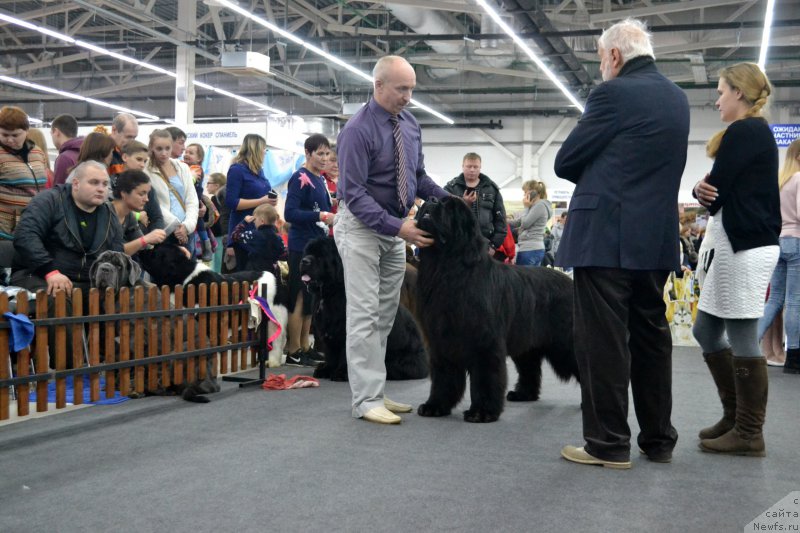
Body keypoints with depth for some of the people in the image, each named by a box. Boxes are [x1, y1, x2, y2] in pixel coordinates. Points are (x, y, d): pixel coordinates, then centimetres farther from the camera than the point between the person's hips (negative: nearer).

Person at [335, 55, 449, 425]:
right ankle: (366, 400, -1)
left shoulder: (410, 124, 5)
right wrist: (399, 227, -29)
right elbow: (353, 193, -21)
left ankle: (374, 392, 17)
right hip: (362, 227, -7)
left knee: (386, 315, 9)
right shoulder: (357, 130, -17)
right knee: (365, 315, -6)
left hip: (396, 227, 7)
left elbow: (418, 176, 13)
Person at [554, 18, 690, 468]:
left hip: (606, 237, -8)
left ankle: (609, 444, 3)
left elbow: (565, 163, -6)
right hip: (657, 236, 8)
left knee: (603, 341, -2)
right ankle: (658, 439, 21)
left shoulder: (615, 93, -11)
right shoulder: (678, 98, 13)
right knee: (651, 336, 13)